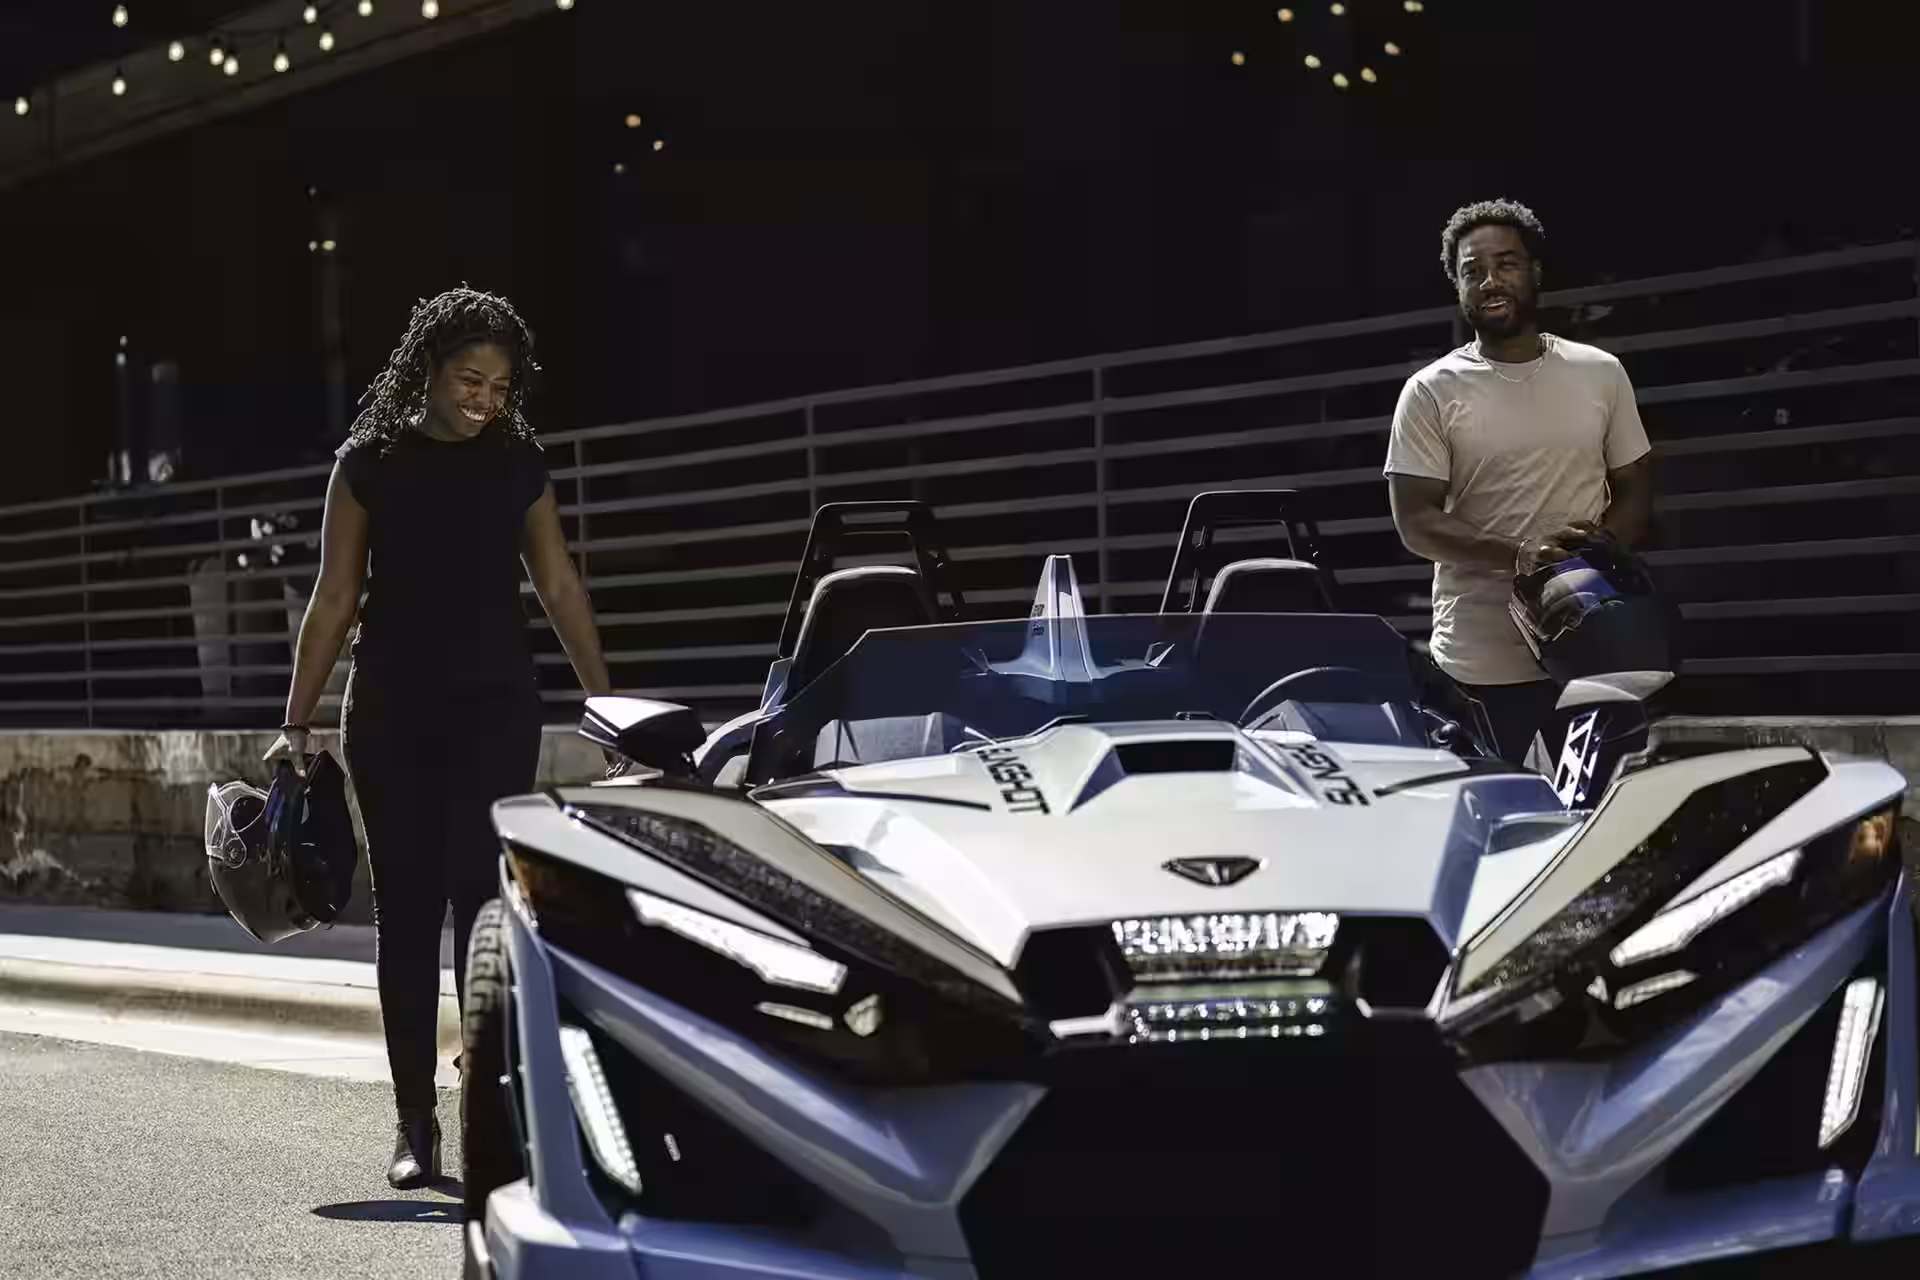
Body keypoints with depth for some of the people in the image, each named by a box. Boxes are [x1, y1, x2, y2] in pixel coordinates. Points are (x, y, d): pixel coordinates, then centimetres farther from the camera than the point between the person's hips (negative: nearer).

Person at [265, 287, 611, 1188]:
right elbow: (335, 599, 4)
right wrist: (296, 723, 0)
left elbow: (559, 589, 8)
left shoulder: (518, 467, 5)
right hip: (391, 709, 0)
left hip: (494, 707, 0)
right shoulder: (370, 463, 2)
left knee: (481, 895, -9)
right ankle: (414, 1119, 4)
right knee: (405, 908, 1)